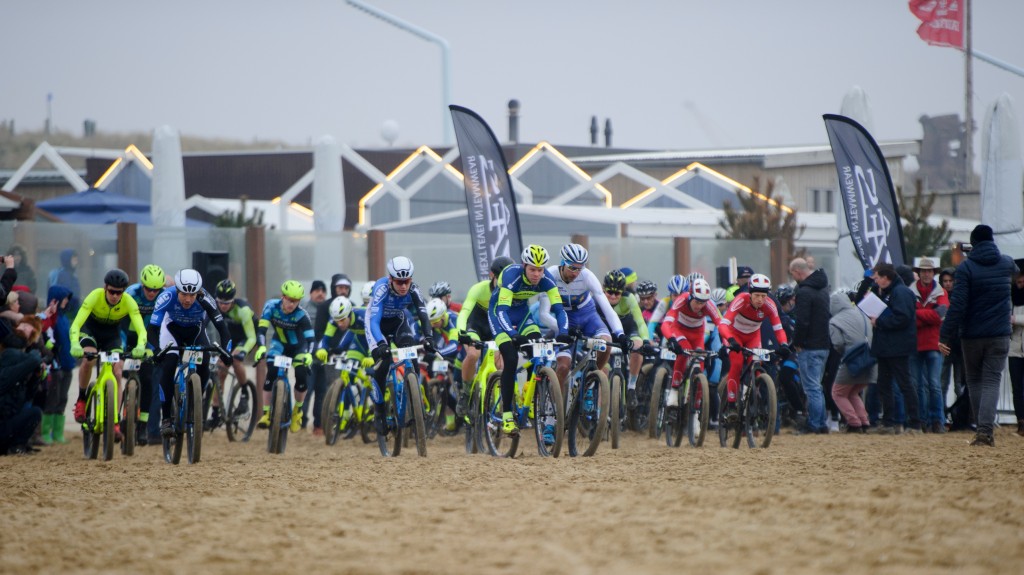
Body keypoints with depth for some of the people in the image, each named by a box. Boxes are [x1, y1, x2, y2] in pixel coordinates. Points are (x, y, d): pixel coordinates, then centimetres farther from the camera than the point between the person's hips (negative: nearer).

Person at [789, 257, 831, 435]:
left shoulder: (804, 292, -17)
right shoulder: (823, 288, 13)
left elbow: (801, 321, -22)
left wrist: (797, 343, -8)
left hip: (809, 347, -9)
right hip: (824, 345, 9)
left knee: (812, 388, -6)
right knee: (816, 387, 16)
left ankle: (814, 425, -5)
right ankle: (821, 423, 17)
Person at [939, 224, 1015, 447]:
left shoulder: (966, 267, -9)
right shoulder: (1006, 264, 3)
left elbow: (957, 305, -14)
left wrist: (945, 336, -12)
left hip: (972, 336, -2)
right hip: (999, 336, 2)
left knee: (974, 381, 13)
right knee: (991, 382, -2)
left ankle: (982, 428, 12)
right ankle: (986, 429, -19)